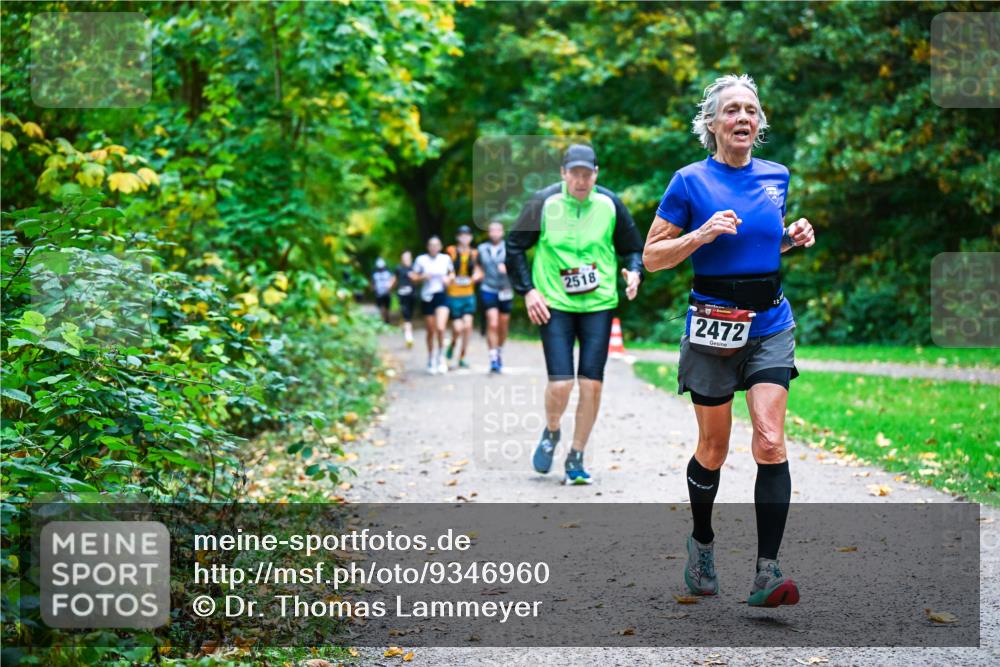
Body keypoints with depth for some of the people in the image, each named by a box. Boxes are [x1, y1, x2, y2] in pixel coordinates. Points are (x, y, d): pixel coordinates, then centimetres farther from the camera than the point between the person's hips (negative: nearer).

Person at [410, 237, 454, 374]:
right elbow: (413, 277, 3)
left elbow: (452, 274, 17)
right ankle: (431, 359, 26)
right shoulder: (421, 260, 0)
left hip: (441, 296, 0)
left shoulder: (446, 259, 3)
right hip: (427, 296, 0)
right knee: (431, 331, 7)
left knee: (440, 328, -19)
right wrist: (423, 277, -15)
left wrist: (449, 279, -4)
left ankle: (441, 356, 2)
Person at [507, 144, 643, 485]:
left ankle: (576, 458, 13)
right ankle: (551, 432, 21)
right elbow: (515, 246, 4)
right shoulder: (544, 203, -5)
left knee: (592, 384, -3)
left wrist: (634, 272, -6)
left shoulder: (610, 204, 1)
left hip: (599, 305, 2)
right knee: (560, 383, -12)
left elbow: (633, 247, 14)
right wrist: (527, 290, -4)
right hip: (554, 305, -2)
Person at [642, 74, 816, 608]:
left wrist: (792, 238, 3)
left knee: (770, 443, -13)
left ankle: (767, 573, -14)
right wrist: (702, 234, -19)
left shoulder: (776, 177, 7)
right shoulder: (690, 182, -6)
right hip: (713, 326, -2)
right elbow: (651, 257, -5)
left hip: (769, 326, 2)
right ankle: (701, 543, 35)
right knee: (713, 449, 9)